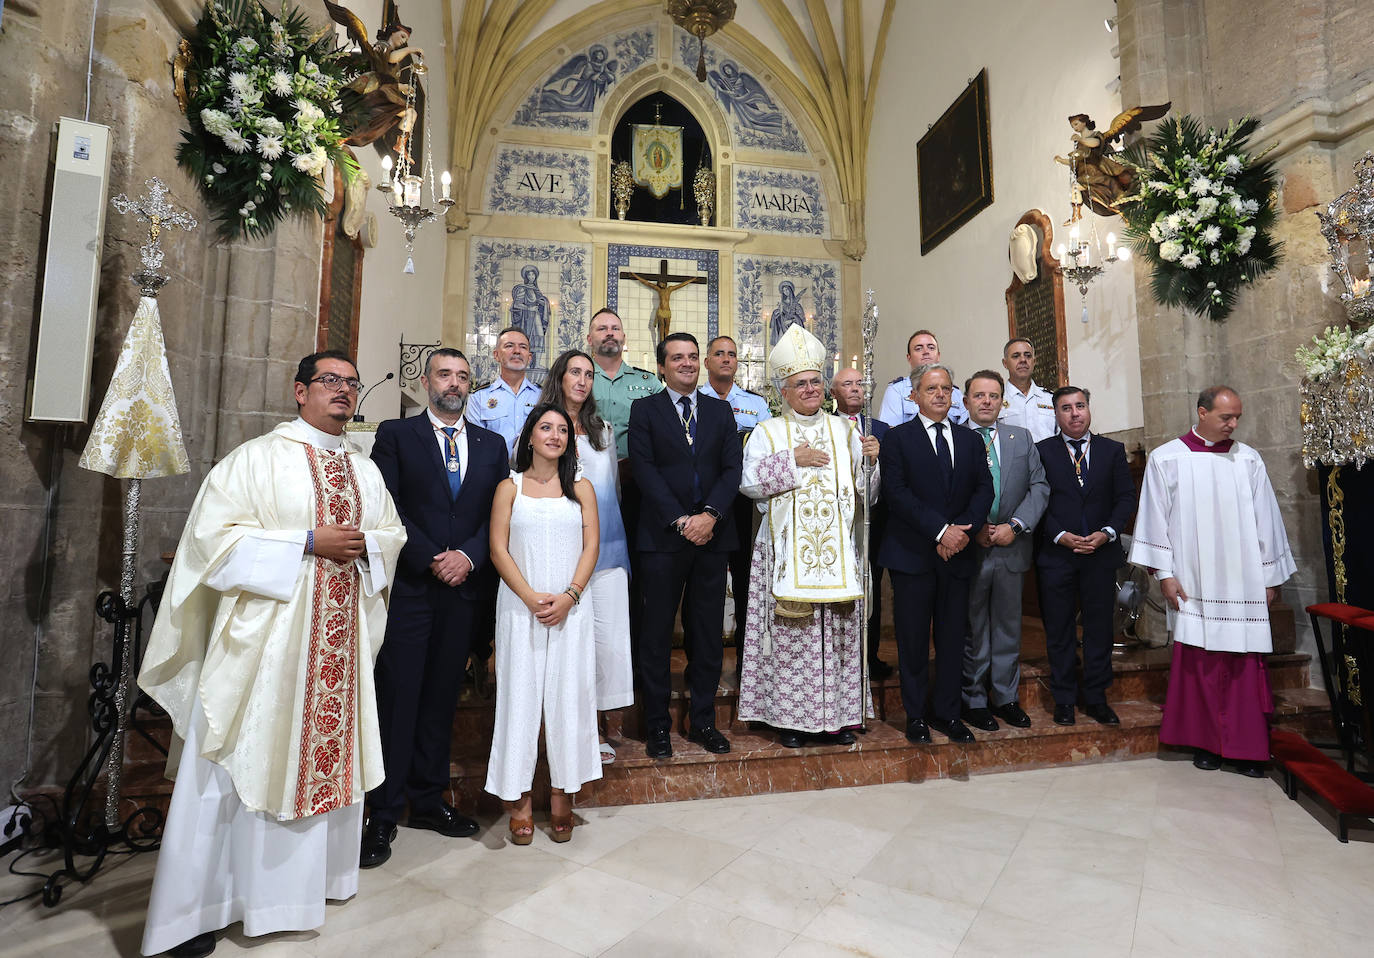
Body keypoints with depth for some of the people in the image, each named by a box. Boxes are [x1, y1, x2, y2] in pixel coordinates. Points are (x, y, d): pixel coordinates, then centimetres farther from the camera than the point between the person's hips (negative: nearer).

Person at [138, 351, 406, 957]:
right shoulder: (257, 458, -4)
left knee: (330, 750, 12)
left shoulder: (366, 470, 13)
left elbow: (395, 532, 18)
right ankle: (198, 904, 21)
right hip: (265, 636, -5)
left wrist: (365, 543, -4)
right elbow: (215, 534, -11)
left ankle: (314, 874, 31)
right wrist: (308, 542, -17)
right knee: (247, 762, 3)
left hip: (341, 641, 5)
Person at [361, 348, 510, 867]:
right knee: (396, 698, 2)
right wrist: (432, 559, -12)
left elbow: (498, 513, 6)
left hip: (463, 587, 3)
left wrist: (468, 555, -9)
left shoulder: (492, 444, 13)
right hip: (408, 586, -3)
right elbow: (388, 507, -5)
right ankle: (383, 814, 15)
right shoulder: (395, 434, 4)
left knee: (441, 697, 12)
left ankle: (428, 800, 25)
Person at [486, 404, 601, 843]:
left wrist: (569, 596, -11)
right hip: (520, 607, -1)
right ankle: (519, 800, 14)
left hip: (570, 607, 1)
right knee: (519, 695, 2)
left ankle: (562, 797, 17)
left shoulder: (581, 488, 10)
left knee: (568, 696, 4)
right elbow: (499, 549, -1)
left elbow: (590, 547, 4)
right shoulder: (509, 487, 6)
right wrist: (532, 598, -12)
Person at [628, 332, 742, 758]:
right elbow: (645, 469, -6)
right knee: (656, 632, 4)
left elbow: (732, 468, 3)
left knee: (708, 631, 10)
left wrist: (711, 514, -13)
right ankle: (657, 726, 18)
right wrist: (680, 520, -15)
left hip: (712, 534, 3)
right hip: (663, 536, -3)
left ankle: (703, 721, 24)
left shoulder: (720, 411, 12)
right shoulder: (645, 410, 4)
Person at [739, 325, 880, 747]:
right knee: (790, 629, -1)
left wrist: (870, 459, -7)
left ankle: (834, 715, 16)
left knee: (836, 628, 5)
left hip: (836, 547, 3)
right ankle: (789, 715, 11)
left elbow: (863, 488, 11)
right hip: (787, 548, -2)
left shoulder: (843, 429, 13)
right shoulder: (768, 432, 6)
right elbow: (749, 482, -5)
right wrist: (792, 460, -10)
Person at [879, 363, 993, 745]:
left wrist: (962, 530, -12)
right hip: (912, 555, -4)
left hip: (957, 555, 4)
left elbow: (984, 489, 5)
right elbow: (897, 493, -11)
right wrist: (940, 530, -17)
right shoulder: (898, 438, -1)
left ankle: (946, 713, 24)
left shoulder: (970, 441, 14)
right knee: (913, 639, 5)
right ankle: (915, 715, 19)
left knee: (953, 638, 11)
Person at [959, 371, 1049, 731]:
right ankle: (974, 701, 21)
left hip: (1011, 547, 3)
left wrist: (1015, 525, -10)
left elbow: (1040, 486, 3)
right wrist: (975, 529, -13)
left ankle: (1006, 698, 28)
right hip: (969, 549, -3)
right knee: (973, 630, 8)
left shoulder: (1022, 438, 10)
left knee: (1008, 627, 14)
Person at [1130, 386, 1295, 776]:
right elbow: (1155, 518, 0)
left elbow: (1265, 520, 10)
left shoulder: (1248, 459, 8)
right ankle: (1206, 742, 16)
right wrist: (1165, 574, -4)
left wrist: (1270, 578, 9)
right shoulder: (1167, 459, 1)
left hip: (1243, 583, 2)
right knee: (1199, 664, 3)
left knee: (1246, 666, 3)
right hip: (1193, 584, -2)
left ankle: (1248, 747, 14)